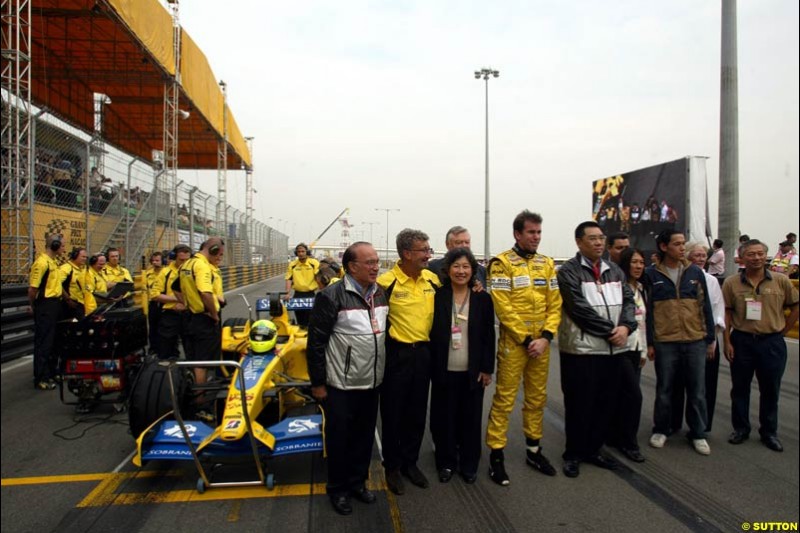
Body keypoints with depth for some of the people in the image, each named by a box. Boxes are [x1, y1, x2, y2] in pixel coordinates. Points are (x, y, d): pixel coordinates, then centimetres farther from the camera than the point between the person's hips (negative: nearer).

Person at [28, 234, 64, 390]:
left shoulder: (52, 262, 13)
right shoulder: (41, 262, -18)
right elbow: (32, 289, -18)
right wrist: (33, 306, -6)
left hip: (55, 305, 10)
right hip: (45, 306, -10)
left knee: (54, 341, 16)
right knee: (43, 342, -3)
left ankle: (51, 373, 27)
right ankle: (41, 379, 4)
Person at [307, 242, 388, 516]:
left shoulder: (381, 294, 4)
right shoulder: (331, 296, -16)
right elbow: (316, 341, -14)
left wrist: (384, 372, 16)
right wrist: (317, 382, -11)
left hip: (372, 382, 6)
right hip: (341, 384, -6)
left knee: (365, 435, 17)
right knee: (339, 437, 10)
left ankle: (358, 481, 36)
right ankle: (338, 488, 29)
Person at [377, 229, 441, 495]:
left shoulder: (432, 279, 2)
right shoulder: (386, 281, -16)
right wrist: (387, 334, -8)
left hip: (423, 353, 5)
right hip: (396, 353, -5)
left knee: (417, 412, 16)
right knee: (392, 413, 8)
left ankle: (410, 462, 34)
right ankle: (392, 467, 27)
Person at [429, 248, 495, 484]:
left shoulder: (483, 299, 0)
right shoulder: (437, 297, -3)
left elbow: (489, 336, 2)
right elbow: (430, 333, -1)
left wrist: (487, 369, -1)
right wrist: (431, 367, -4)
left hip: (473, 372, 1)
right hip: (444, 371, 0)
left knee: (471, 419, 11)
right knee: (444, 418, 9)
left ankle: (469, 464, 28)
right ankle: (446, 463, 27)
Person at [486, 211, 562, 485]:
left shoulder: (547, 264, 10)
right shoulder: (502, 263, -8)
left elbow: (555, 304, 7)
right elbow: (502, 307, -14)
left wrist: (546, 337, -6)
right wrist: (525, 340, -14)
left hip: (541, 342, 6)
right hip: (513, 342, -6)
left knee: (537, 398, 15)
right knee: (504, 400, -1)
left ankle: (533, 449, 30)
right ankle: (496, 455, 9)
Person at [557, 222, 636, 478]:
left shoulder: (615, 271, 14)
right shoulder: (568, 271, -7)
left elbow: (628, 301, 7)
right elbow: (580, 309, -16)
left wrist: (625, 327, -12)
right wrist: (611, 330, -14)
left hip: (614, 349, 6)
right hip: (581, 349, -6)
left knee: (605, 402, 14)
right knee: (579, 404, 3)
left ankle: (593, 449, 30)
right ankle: (573, 454, 19)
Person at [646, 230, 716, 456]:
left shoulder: (695, 272, 5)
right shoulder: (652, 274, -2)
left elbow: (705, 307, 8)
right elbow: (647, 310, -1)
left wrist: (710, 339, 7)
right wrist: (649, 342, -4)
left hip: (695, 341, 2)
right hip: (664, 343, -2)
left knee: (697, 391, 9)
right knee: (664, 390, 9)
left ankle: (698, 434, 24)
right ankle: (661, 430, 26)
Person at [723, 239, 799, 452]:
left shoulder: (781, 281, -1)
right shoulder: (731, 283, -3)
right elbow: (727, 314, -1)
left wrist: (782, 331, 4)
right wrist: (727, 342, -4)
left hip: (772, 343, 1)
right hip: (741, 341, 0)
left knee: (770, 389, 11)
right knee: (740, 387, 10)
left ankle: (769, 432, 26)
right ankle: (741, 429, 25)